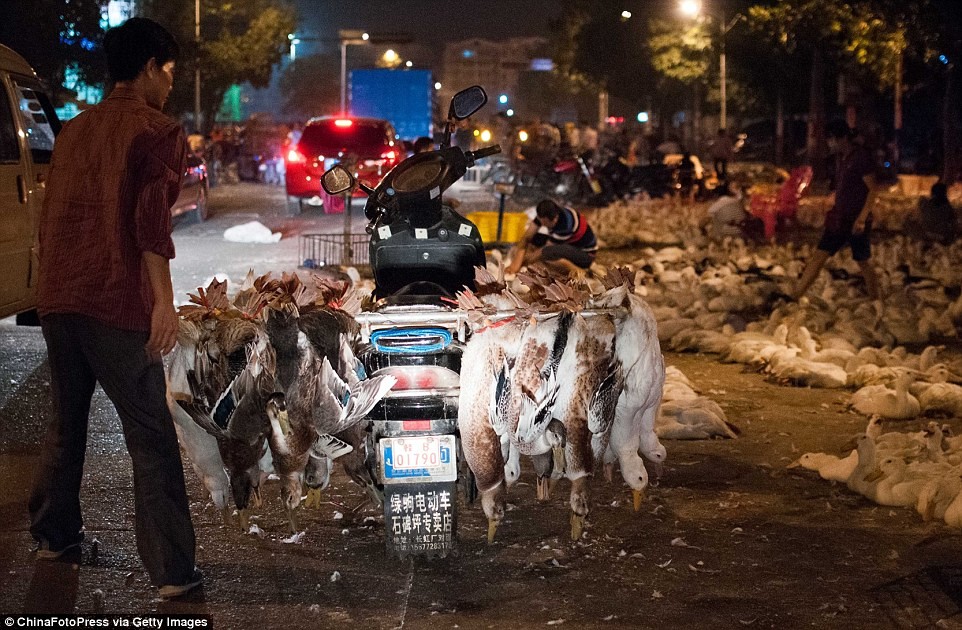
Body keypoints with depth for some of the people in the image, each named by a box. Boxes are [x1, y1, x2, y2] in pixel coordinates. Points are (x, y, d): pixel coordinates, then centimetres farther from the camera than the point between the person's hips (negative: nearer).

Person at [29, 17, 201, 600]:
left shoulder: (74, 130, 16)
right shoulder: (158, 131, -5)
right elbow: (151, 221, -17)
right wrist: (164, 302, -20)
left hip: (58, 300, 7)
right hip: (117, 305, -7)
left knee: (66, 422, 22)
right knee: (150, 439, -4)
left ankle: (53, 534, 32)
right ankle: (173, 571, -4)